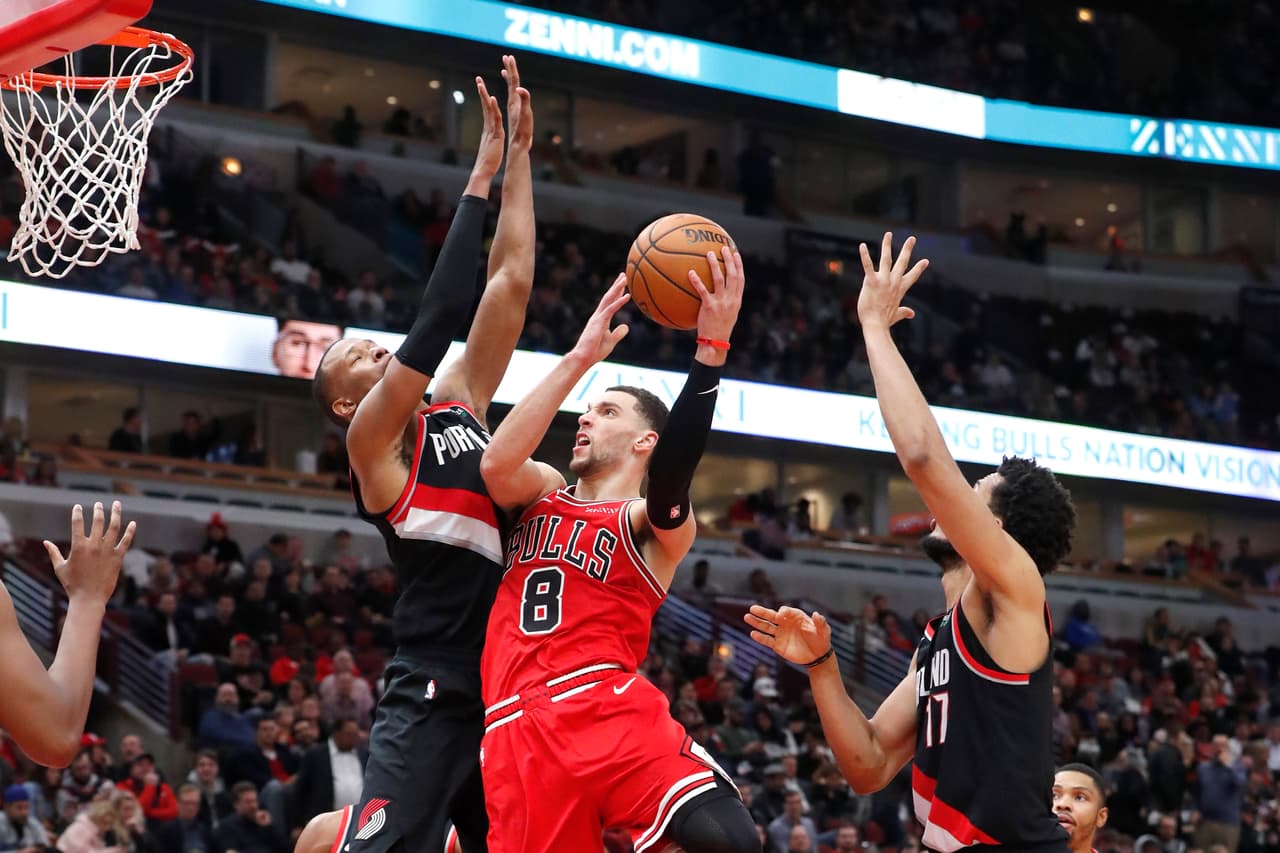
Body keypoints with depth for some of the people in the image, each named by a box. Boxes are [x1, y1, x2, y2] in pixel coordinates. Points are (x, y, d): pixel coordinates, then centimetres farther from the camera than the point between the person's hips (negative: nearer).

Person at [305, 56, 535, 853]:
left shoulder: (457, 406, 17)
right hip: (432, 699, -7)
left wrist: (521, 157, 7)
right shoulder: (371, 445, -1)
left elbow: (510, 285, 12)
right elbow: (440, 316, -11)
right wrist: (481, 177, -9)